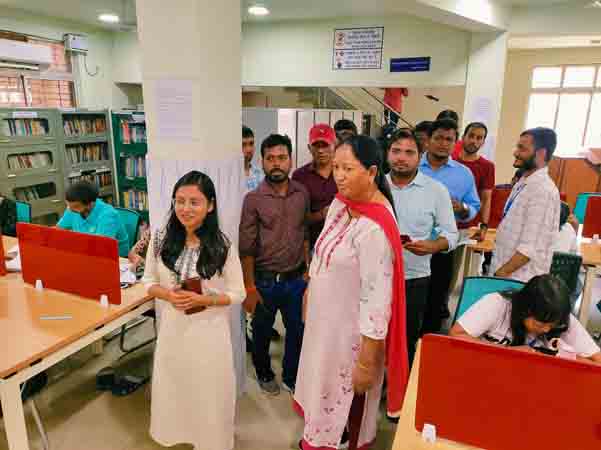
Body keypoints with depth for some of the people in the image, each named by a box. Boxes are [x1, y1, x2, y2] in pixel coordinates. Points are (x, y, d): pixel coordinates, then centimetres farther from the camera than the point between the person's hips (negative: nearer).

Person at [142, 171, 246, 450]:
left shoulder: (222, 245, -15)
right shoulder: (161, 239, -7)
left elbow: (237, 294, -8)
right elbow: (149, 282, 3)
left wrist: (202, 300, -22)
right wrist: (168, 295, -17)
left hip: (209, 331, -2)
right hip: (172, 328, 3)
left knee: (209, 393, 14)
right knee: (173, 389, 21)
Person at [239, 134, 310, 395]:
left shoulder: (302, 194, -1)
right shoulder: (253, 199, -12)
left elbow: (305, 234, 8)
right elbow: (246, 248, -12)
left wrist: (307, 269, 4)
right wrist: (249, 288, -13)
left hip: (295, 279, 3)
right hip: (264, 280, -3)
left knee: (297, 330, 16)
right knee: (262, 331, 17)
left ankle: (291, 376, 39)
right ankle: (264, 374, 42)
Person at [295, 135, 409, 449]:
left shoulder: (374, 228, -30)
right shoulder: (341, 202, -5)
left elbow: (377, 299, -26)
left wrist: (367, 362, -21)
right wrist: (309, 291, 20)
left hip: (352, 328, -8)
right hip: (325, 317, 8)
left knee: (348, 394, 17)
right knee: (326, 383, 27)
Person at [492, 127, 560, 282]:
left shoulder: (543, 190, -20)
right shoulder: (522, 183, 7)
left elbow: (530, 247, -23)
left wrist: (502, 273, -17)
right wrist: (499, 271, 16)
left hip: (520, 279, -8)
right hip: (503, 270, 8)